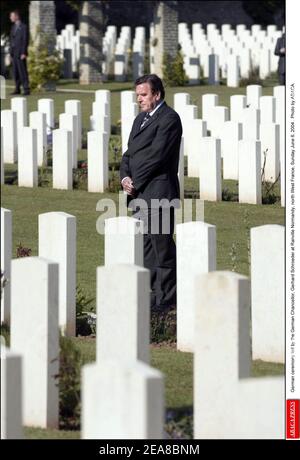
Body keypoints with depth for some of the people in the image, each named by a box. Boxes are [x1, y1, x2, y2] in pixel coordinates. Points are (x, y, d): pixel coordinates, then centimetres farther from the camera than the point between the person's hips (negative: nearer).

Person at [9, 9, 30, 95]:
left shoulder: (23, 27, -7)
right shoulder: (13, 27, 16)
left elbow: (25, 40, -11)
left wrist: (23, 53, -16)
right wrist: (11, 52, 13)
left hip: (20, 53, -8)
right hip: (14, 53, 8)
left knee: (22, 71, -8)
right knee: (15, 72, 6)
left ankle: (26, 89, -7)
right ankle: (17, 89, 10)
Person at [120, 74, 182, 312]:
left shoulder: (169, 119, -10)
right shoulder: (141, 119, 19)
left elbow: (156, 155, -16)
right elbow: (130, 153, 18)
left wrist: (135, 183, -11)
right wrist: (125, 177, -1)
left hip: (159, 192, -9)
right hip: (140, 193, 9)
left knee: (162, 246, -7)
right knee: (145, 246, 11)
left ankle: (166, 300, -3)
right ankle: (153, 294, 17)